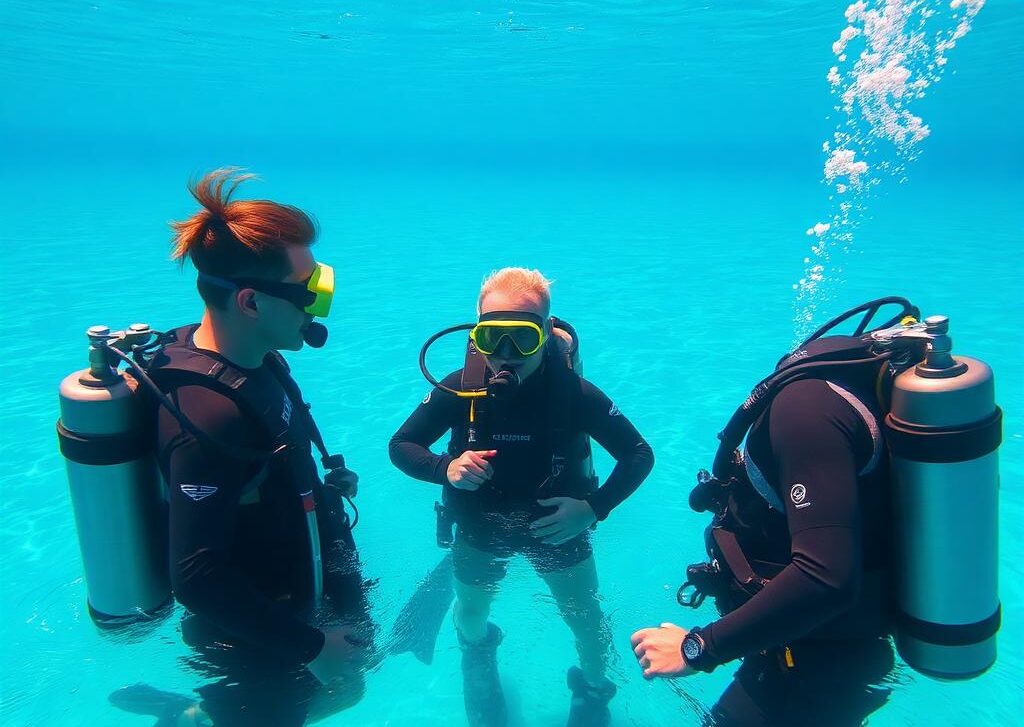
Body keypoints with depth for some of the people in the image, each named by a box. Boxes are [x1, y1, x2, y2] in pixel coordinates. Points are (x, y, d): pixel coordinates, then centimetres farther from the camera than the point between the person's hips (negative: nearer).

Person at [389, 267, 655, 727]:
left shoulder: (575, 393, -28)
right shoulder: (459, 388, -25)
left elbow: (639, 455, -17)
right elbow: (400, 446, -14)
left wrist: (594, 508, -30)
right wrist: (446, 468, -34)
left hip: (557, 524, -1)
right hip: (479, 528, 2)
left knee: (586, 621, 14)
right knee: (470, 613, 24)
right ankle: (478, 653, 62)